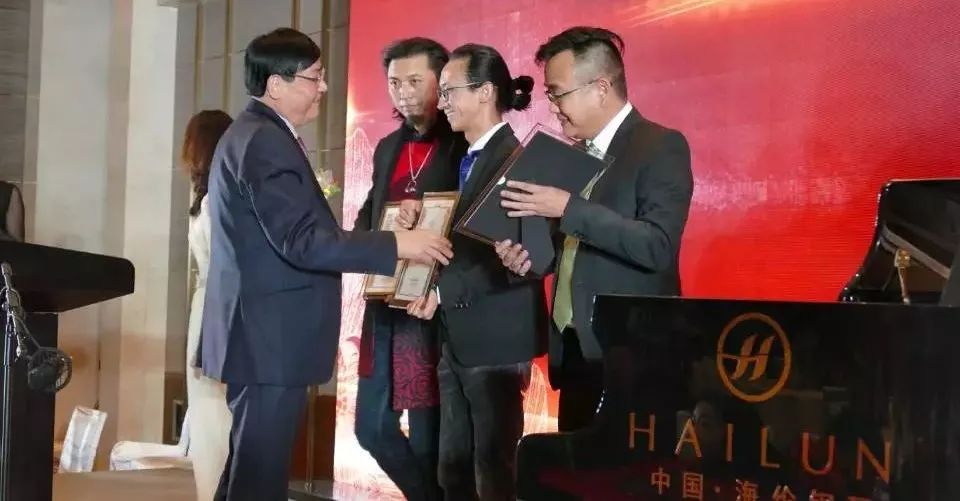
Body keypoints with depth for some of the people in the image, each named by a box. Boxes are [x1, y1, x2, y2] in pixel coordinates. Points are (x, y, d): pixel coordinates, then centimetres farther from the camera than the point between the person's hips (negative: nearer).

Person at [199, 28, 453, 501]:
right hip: (270, 338, -11)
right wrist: (396, 244, -22)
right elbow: (303, 242, -25)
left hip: (262, 333, 11)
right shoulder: (266, 142, -18)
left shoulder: (253, 133, 16)